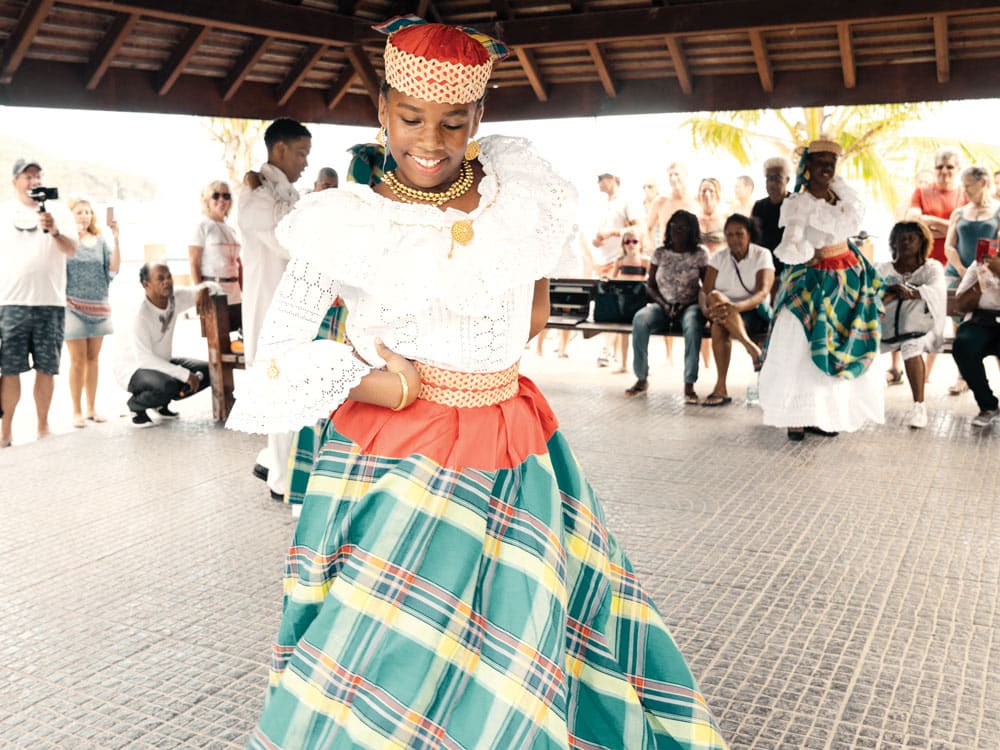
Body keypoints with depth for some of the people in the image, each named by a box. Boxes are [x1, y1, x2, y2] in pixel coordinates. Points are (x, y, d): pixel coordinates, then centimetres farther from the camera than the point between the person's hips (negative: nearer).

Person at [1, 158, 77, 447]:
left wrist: (55, 231, -22)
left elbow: (71, 250, -3)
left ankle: (43, 428, 13)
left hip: (51, 303, 0)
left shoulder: (58, 210, 8)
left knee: (46, 369, 3)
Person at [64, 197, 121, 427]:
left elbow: (114, 268, -1)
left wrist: (116, 238, -11)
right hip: (74, 306, -4)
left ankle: (92, 409, 15)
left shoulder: (101, 241, 9)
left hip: (98, 306, 4)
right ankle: (77, 411, 1)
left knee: (93, 359, 8)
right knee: (78, 360, -5)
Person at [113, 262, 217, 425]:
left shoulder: (175, 297, -10)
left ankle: (162, 403, 13)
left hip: (161, 363, 8)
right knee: (168, 385, -36)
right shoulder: (140, 314, -29)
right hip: (134, 368, -8)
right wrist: (185, 374, -34)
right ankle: (136, 404, -3)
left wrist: (203, 288, -29)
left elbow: (216, 288, -3)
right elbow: (144, 358, -32)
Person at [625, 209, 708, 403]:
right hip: (663, 305, 2)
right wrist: (663, 305, -9)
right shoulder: (660, 253, 9)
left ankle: (689, 385, -35)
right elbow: (650, 285, 9)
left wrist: (685, 305, -15)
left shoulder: (700, 254, 3)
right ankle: (641, 379, -22)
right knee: (639, 320, -31)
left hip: (689, 306, -2)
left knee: (692, 325, -40)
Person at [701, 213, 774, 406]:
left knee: (719, 327, -35)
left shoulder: (762, 255, -2)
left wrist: (735, 307, -34)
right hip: (725, 311, 3)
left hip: (754, 314, -3)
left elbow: (762, 293, -16)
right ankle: (753, 350, -36)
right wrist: (708, 307, -26)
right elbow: (707, 291, -1)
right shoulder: (719, 257, 8)